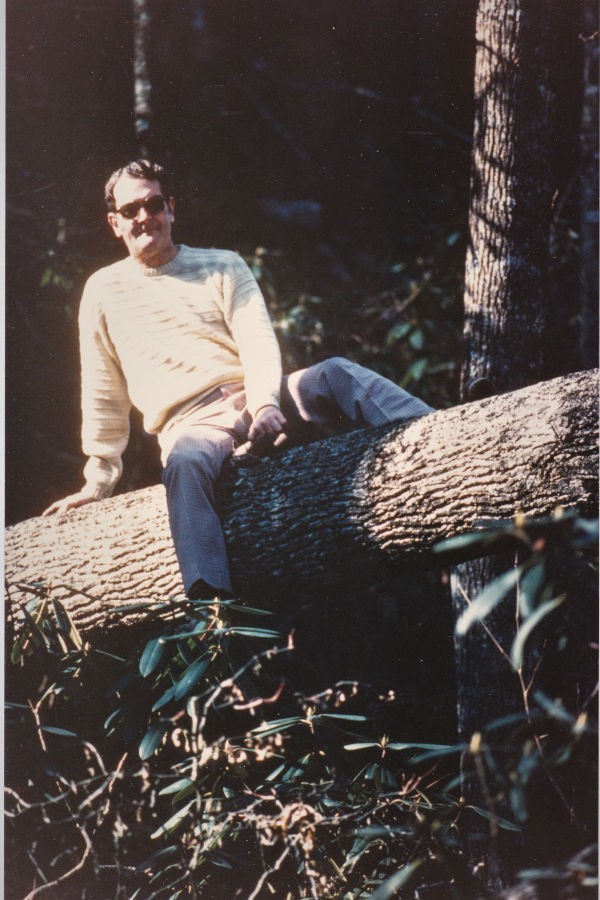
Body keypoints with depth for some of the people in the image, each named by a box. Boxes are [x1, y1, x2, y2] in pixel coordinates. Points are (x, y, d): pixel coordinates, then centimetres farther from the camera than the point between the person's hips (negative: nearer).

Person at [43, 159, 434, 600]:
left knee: (335, 375, -28)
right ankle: (212, 608, -60)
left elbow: (259, 341, 1)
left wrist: (265, 403, -18)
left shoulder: (223, 266, 15)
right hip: (191, 427, -2)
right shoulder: (104, 290, 14)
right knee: (186, 464, -39)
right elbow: (103, 395, 17)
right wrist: (99, 478, 14)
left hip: (253, 401, 2)